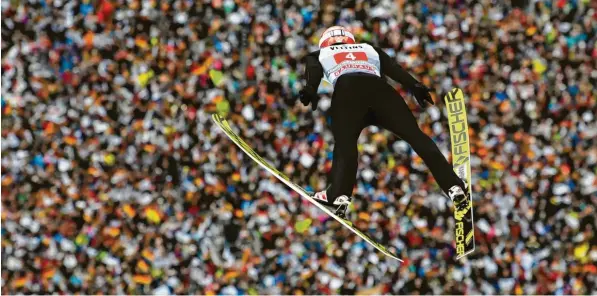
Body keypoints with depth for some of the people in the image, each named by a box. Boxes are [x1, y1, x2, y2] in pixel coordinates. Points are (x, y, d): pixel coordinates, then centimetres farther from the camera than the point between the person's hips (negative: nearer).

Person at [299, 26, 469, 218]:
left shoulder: (318, 55, 35)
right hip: (379, 88, 2)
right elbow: (394, 69, 23)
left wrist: (310, 91, -6)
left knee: (345, 142, -8)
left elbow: (313, 72, 12)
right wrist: (415, 86, 11)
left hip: (346, 89, -2)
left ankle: (339, 195, -30)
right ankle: (453, 186, -7)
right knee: (415, 135, 2)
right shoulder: (369, 49, 41)